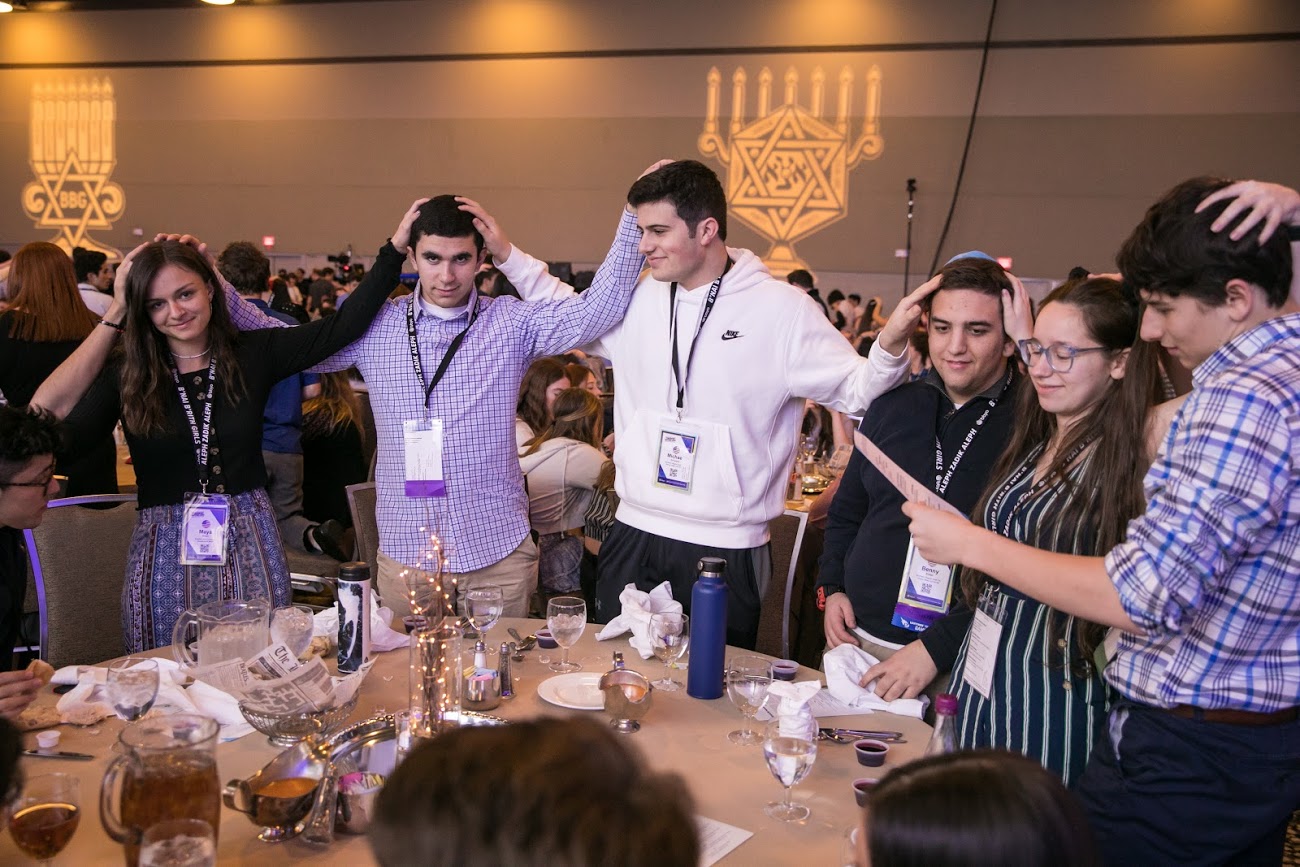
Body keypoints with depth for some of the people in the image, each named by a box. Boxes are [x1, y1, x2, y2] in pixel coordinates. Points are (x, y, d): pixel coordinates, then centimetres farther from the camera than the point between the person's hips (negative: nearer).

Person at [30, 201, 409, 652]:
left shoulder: (254, 353, 2)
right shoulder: (127, 374, -1)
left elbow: (342, 328, -5)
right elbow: (45, 418, -18)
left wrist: (394, 250, -10)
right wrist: (113, 316, -12)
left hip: (250, 545, 1)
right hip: (166, 555, -1)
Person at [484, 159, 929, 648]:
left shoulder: (781, 309, -9)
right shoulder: (640, 300, 6)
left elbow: (855, 391, -7)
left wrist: (891, 348, -27)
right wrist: (507, 256, 17)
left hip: (724, 552, -4)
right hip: (634, 536, 5)